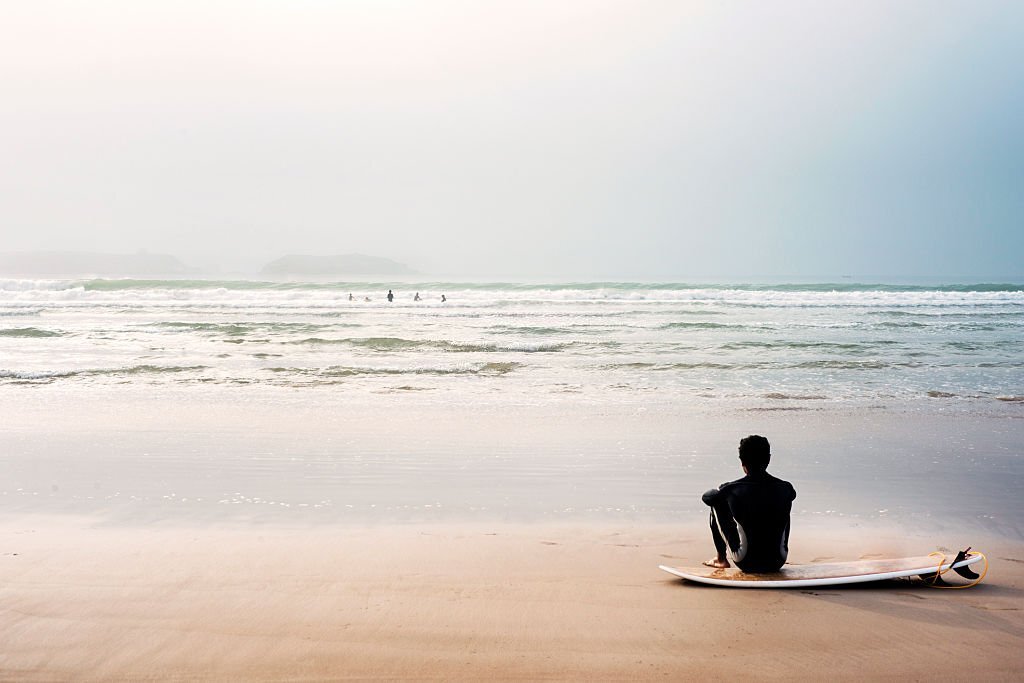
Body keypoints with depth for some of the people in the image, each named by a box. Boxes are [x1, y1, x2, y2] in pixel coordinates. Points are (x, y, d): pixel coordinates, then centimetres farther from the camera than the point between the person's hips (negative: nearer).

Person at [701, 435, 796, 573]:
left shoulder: (732, 489, -14)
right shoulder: (785, 488, -8)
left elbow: (706, 497, 7)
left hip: (747, 564, -2)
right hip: (777, 564, 2)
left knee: (716, 504, 14)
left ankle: (721, 559, 25)